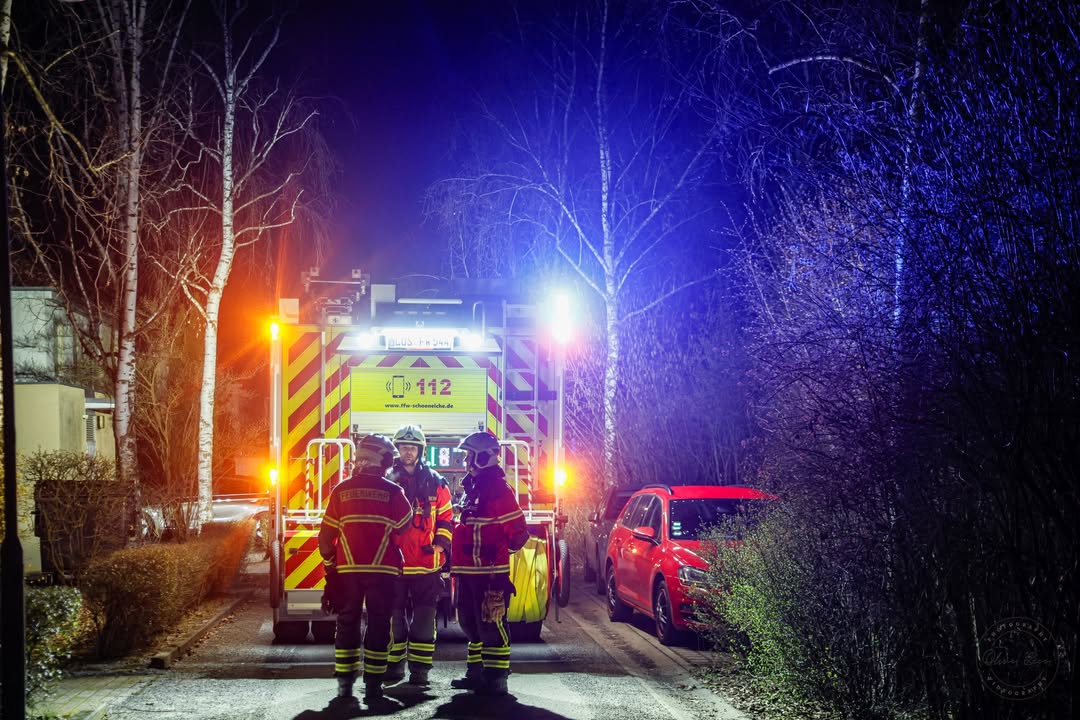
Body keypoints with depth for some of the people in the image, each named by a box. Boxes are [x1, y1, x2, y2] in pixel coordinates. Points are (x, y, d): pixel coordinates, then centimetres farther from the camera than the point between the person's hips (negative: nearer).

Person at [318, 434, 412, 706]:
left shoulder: (341, 491, 2)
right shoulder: (393, 492, -3)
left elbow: (326, 535, 4)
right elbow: (405, 528, -1)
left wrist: (330, 566, 14)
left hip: (347, 570, 2)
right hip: (382, 570, -2)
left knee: (347, 624, 10)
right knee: (378, 625, 3)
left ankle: (345, 683, 8)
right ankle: (373, 685, 1)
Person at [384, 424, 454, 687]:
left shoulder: (435, 482, 6)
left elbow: (446, 517, 10)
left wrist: (440, 543, -3)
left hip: (427, 564, 0)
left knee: (424, 618, 1)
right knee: (394, 616, 6)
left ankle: (420, 669, 5)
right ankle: (394, 665, 16)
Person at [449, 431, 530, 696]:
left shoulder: (498, 490, -13)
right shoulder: (472, 488, 17)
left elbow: (518, 532, -14)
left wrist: (498, 551, -8)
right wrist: (455, 559, 23)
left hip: (490, 573, -10)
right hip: (469, 572, 10)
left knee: (491, 624, -7)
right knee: (471, 623, 16)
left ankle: (495, 679, -5)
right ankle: (476, 672, 25)